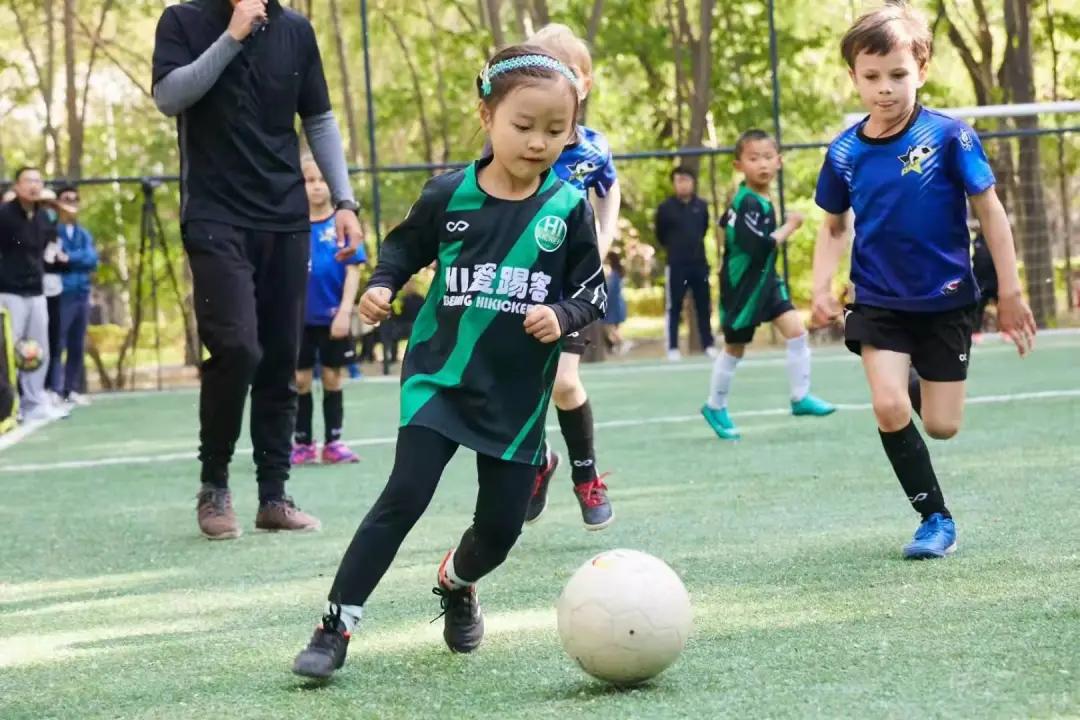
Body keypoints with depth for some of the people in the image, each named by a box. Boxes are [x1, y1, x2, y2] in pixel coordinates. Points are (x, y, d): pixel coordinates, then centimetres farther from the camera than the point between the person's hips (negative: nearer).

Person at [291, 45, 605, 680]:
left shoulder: (570, 209, -6)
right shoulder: (449, 196, -6)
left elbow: (593, 293, 1)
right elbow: (403, 248, 11)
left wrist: (562, 315, -19)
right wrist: (381, 287, -7)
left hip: (518, 393, 1)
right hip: (440, 378, -1)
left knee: (501, 525, 7)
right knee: (405, 497, -15)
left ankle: (456, 585, 42)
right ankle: (337, 627, -8)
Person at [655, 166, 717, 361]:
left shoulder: (701, 206, 3)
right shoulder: (666, 208, -6)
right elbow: (661, 236, 5)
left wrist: (694, 244, 13)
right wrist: (676, 246, 10)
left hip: (699, 263, 3)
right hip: (676, 265, -3)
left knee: (704, 306, 7)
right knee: (674, 308, -1)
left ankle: (708, 345, 15)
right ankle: (673, 349, 3)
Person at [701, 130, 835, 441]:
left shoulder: (752, 199, 3)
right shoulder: (749, 203, -25)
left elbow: (727, 224, 21)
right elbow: (761, 247, -33)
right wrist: (790, 227, -22)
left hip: (766, 281, 8)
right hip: (742, 287, -8)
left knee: (798, 332, -1)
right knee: (735, 347, 8)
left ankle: (801, 397, 8)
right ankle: (715, 407, 25)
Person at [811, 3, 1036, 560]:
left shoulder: (948, 136, -14)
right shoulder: (844, 152, -5)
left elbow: (989, 210, -6)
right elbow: (833, 226, 9)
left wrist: (1009, 291, -4)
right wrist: (822, 288, -5)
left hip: (945, 300, -1)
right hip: (879, 302, 1)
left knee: (941, 426, 3)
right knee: (888, 407, -16)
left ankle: (927, 381, 41)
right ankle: (935, 518, 2)